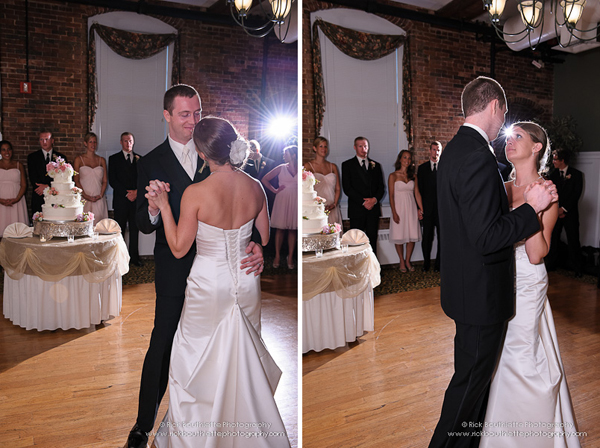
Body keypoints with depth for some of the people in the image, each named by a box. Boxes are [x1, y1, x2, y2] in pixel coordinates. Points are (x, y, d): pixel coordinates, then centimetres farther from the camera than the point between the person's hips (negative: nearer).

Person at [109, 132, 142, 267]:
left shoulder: (139, 159, 13)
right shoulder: (114, 159, 6)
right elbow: (112, 180, -2)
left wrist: (137, 192, -7)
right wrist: (126, 193, -10)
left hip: (136, 199, 2)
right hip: (121, 200, -2)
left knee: (135, 229, 4)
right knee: (119, 230, -1)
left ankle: (134, 257, 11)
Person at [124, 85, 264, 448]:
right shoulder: (152, 163, -1)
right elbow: (145, 226, -3)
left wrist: (255, 242, -18)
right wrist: (153, 209, -27)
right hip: (175, 269, -2)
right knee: (162, 346, 5)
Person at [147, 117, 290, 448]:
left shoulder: (195, 194, -22)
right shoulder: (255, 187, -10)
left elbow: (179, 249, -13)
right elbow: (264, 239, 1)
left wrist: (163, 205, -9)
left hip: (209, 286, -3)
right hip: (246, 282, 4)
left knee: (195, 357, 18)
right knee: (244, 352, 23)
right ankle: (247, 417, 41)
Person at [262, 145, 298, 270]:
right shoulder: (281, 168, 5)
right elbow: (264, 179, 8)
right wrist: (275, 190, 4)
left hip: (295, 201, 0)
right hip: (282, 200, 0)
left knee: (292, 230, 3)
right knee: (280, 228, 1)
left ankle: (290, 257, 10)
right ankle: (277, 256, 9)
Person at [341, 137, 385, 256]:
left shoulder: (376, 165, 16)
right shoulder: (347, 165, 4)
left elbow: (382, 187, 13)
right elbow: (347, 188, -5)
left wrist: (375, 199, -8)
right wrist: (363, 202, -12)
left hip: (373, 209, 3)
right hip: (357, 210, -3)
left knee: (372, 241, 4)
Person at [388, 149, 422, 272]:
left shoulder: (413, 176, 9)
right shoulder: (393, 176, -2)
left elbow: (417, 193, 9)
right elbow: (391, 196, -5)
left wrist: (421, 209, 3)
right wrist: (394, 213, -11)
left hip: (411, 208, 3)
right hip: (399, 208, -3)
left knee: (412, 236, 3)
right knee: (399, 236, 2)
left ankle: (408, 261, 19)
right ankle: (402, 261, 17)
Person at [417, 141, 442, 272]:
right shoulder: (422, 168, 8)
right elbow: (419, 189, 6)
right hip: (428, 209, 1)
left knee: (442, 237, 5)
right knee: (427, 238, 6)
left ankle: (439, 264, 17)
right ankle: (426, 263, 18)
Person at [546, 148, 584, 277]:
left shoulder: (576, 174, -1)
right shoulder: (553, 174, 9)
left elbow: (576, 194, -6)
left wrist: (564, 208, -12)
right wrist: (556, 210, -4)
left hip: (570, 213, -3)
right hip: (555, 212, 3)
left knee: (573, 241, -1)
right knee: (553, 239, 3)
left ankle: (577, 268, 9)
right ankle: (551, 264, 15)